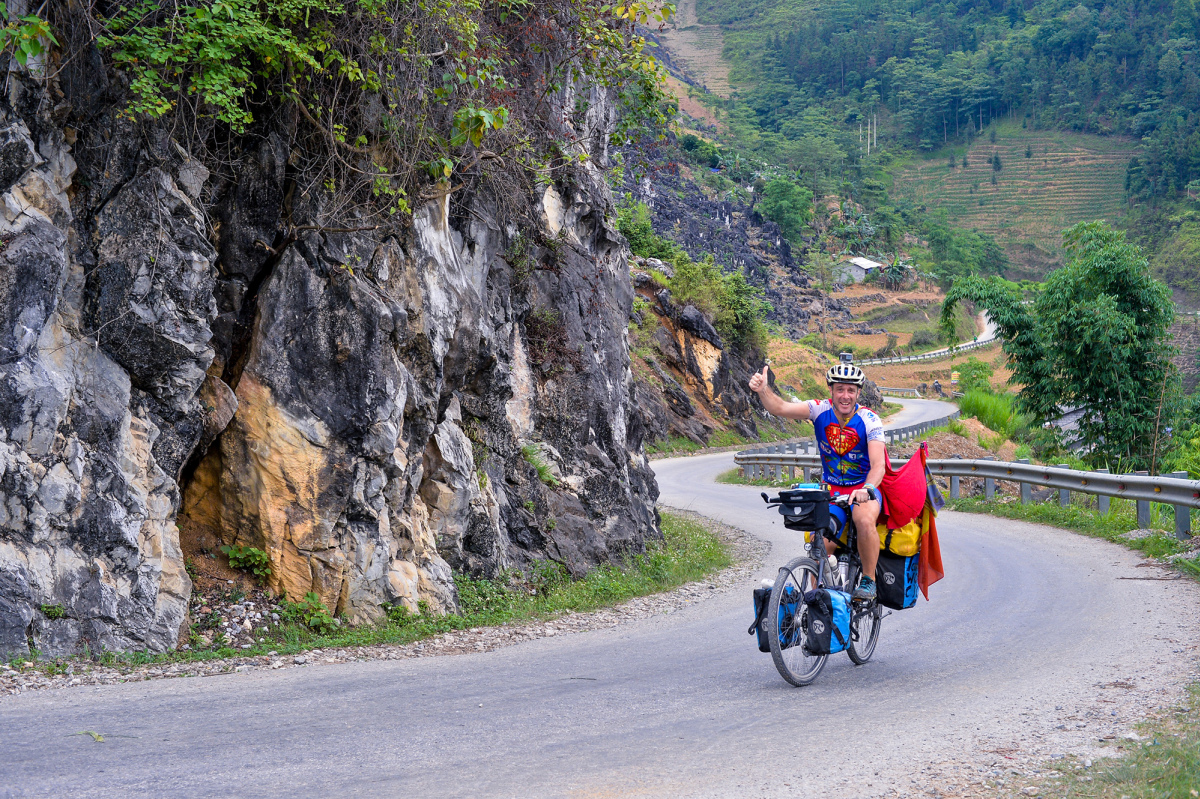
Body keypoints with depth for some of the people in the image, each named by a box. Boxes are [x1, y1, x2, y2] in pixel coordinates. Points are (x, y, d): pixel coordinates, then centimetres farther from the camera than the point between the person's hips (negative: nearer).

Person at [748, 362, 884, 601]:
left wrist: (867, 489, -48)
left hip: (864, 488, -3)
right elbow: (781, 408, -24)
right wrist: (763, 390, -44)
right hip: (831, 489, 3)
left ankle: (869, 581, -16)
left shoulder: (869, 420, -18)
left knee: (865, 521, -34)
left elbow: (878, 465, -28)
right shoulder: (821, 410, -11)